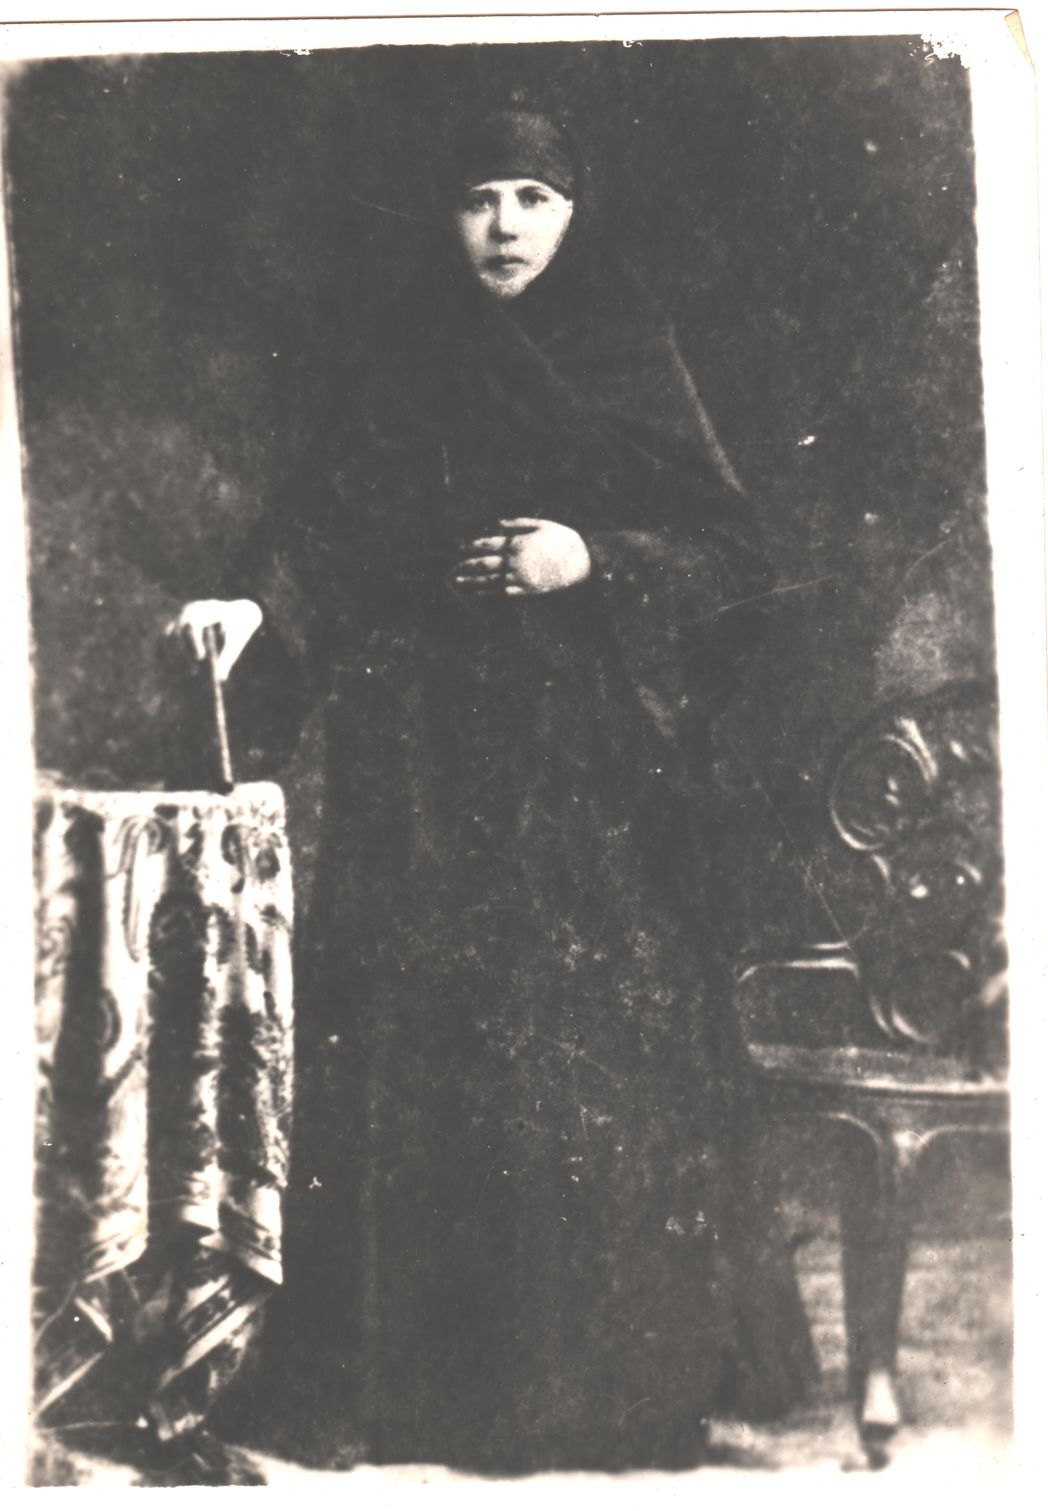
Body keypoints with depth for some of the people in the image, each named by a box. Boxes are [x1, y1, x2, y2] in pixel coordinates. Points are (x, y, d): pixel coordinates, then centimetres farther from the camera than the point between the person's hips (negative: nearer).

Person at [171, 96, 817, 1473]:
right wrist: (259, 610, -17)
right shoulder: (402, 373, 10)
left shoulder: (636, 365, 7)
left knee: (599, 1043, -2)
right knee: (427, 1044, -1)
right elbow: (327, 543, 2)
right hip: (431, 763, 1)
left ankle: (623, 1372, 15)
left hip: (594, 757, -1)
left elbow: (731, 557, 3)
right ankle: (430, 1373, 13)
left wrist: (595, 560, -12)